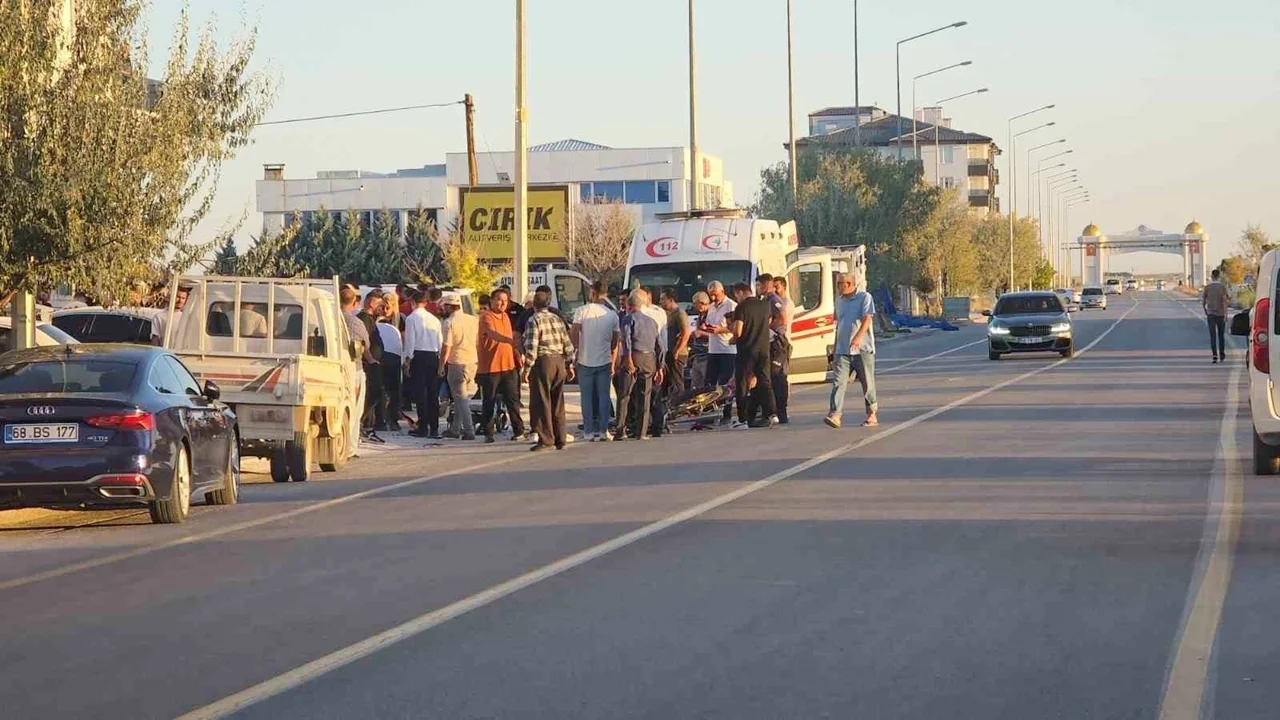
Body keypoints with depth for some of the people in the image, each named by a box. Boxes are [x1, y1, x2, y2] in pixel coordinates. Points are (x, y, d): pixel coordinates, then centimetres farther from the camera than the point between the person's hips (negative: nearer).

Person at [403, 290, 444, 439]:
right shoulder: (434, 319, 10)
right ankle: (434, 428, 8)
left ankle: (423, 427, -5)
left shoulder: (411, 318, -5)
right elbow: (441, 341, 9)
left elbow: (410, 340, -8)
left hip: (418, 355, -5)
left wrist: (408, 359, -2)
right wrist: (440, 362, 14)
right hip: (433, 355, 5)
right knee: (433, 392, 7)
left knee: (420, 392, -2)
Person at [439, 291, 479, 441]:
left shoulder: (449, 322, -10)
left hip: (457, 363, -6)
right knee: (464, 397, 15)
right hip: (473, 361, 6)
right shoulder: (474, 320, 7)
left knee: (461, 399, -1)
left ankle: (469, 431, -6)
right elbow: (479, 342, 12)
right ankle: (455, 428, 22)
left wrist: (442, 365, -5)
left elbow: (447, 347, -13)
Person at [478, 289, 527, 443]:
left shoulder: (505, 316, 14)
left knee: (512, 400, 2)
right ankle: (488, 434, 7)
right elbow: (492, 334, -31)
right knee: (489, 402, 1)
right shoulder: (486, 317, -11)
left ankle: (518, 431, 5)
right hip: (490, 367, -6)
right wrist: (510, 340, -47)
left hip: (508, 366, 6)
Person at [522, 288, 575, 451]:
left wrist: (527, 368, -13)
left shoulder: (534, 320, -8)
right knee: (558, 403, 12)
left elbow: (531, 347, -15)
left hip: (543, 362, -7)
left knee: (541, 402, -2)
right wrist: (569, 365, 18)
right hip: (559, 362, 7)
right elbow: (568, 344, 12)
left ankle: (545, 439, -5)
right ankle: (560, 440, 14)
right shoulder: (557, 319, 12)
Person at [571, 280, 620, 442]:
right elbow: (616, 341, 5)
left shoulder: (581, 311, -8)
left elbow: (573, 334, -14)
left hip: (585, 361, -2)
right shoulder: (612, 315, 1)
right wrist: (613, 363, 13)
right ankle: (603, 430, 7)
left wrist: (577, 348, 3)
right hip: (604, 362, 2)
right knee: (603, 396, 8)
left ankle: (590, 430, 4)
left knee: (587, 397, 5)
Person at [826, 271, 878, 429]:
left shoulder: (865, 297, -3)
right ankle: (835, 415, -20)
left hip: (862, 349, -5)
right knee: (839, 382, -10)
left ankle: (872, 415, 17)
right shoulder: (839, 300, 16)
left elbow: (867, 319, -15)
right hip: (842, 350, 5)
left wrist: (859, 336, -32)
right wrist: (835, 347, 26)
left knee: (867, 383, 4)